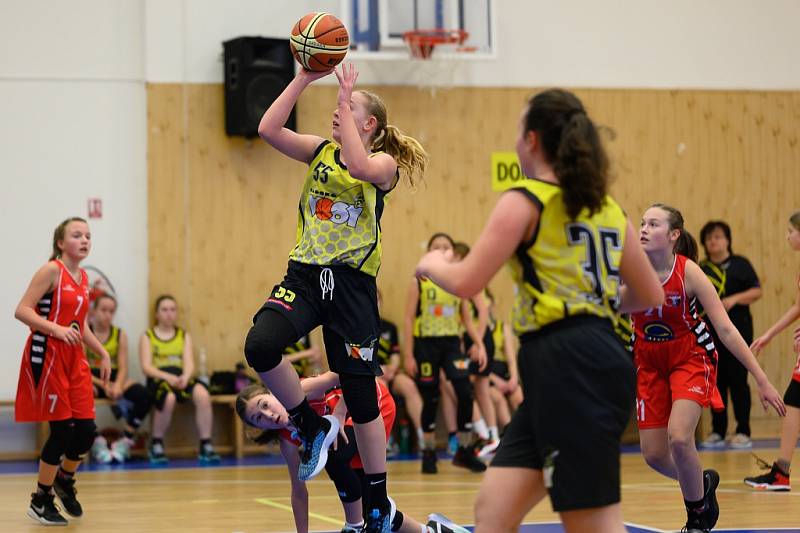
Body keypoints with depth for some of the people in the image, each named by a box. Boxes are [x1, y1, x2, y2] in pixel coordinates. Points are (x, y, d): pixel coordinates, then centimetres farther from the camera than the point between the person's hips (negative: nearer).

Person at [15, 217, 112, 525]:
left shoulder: (83, 278, 13)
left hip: (74, 360, 7)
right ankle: (40, 501, 8)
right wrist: (56, 329, -27)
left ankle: (65, 481, 30)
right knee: (63, 429, -7)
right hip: (47, 357, -7)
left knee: (86, 430, 2)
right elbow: (22, 311, -17)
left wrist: (102, 353, 16)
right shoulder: (51, 271, -11)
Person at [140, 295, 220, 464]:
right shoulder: (147, 336, 11)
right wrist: (168, 377, -19)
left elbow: (189, 363, 6)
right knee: (168, 398, -39)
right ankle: (156, 445, -17)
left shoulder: (184, 336, 20)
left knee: (203, 395, -32)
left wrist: (185, 377, -18)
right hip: (158, 379, -3)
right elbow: (146, 367, -2)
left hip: (182, 378, 3)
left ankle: (206, 446, -28)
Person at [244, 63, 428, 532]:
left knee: (362, 396, 3)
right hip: (305, 276, 3)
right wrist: (303, 79, -7)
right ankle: (313, 429, -2)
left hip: (352, 283, -3)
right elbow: (268, 129, -2)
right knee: (260, 346, -27)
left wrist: (345, 100, -20)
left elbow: (358, 165, -25)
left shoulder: (385, 164, 0)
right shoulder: (321, 151, 11)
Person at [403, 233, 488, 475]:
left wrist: (479, 345, -2)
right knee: (430, 400, 3)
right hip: (426, 344, -2)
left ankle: (464, 451, 3)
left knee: (465, 393, -11)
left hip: (452, 343, 2)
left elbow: (467, 319, 11)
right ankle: (429, 453, 17)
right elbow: (409, 319, -3)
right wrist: (408, 355, -8)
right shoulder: (419, 282, -3)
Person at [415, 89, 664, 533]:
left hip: (568, 368, -8)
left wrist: (432, 265, 13)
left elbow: (467, 283, -9)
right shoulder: (606, 208, 16)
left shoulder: (525, 201, -5)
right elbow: (651, 295, 21)